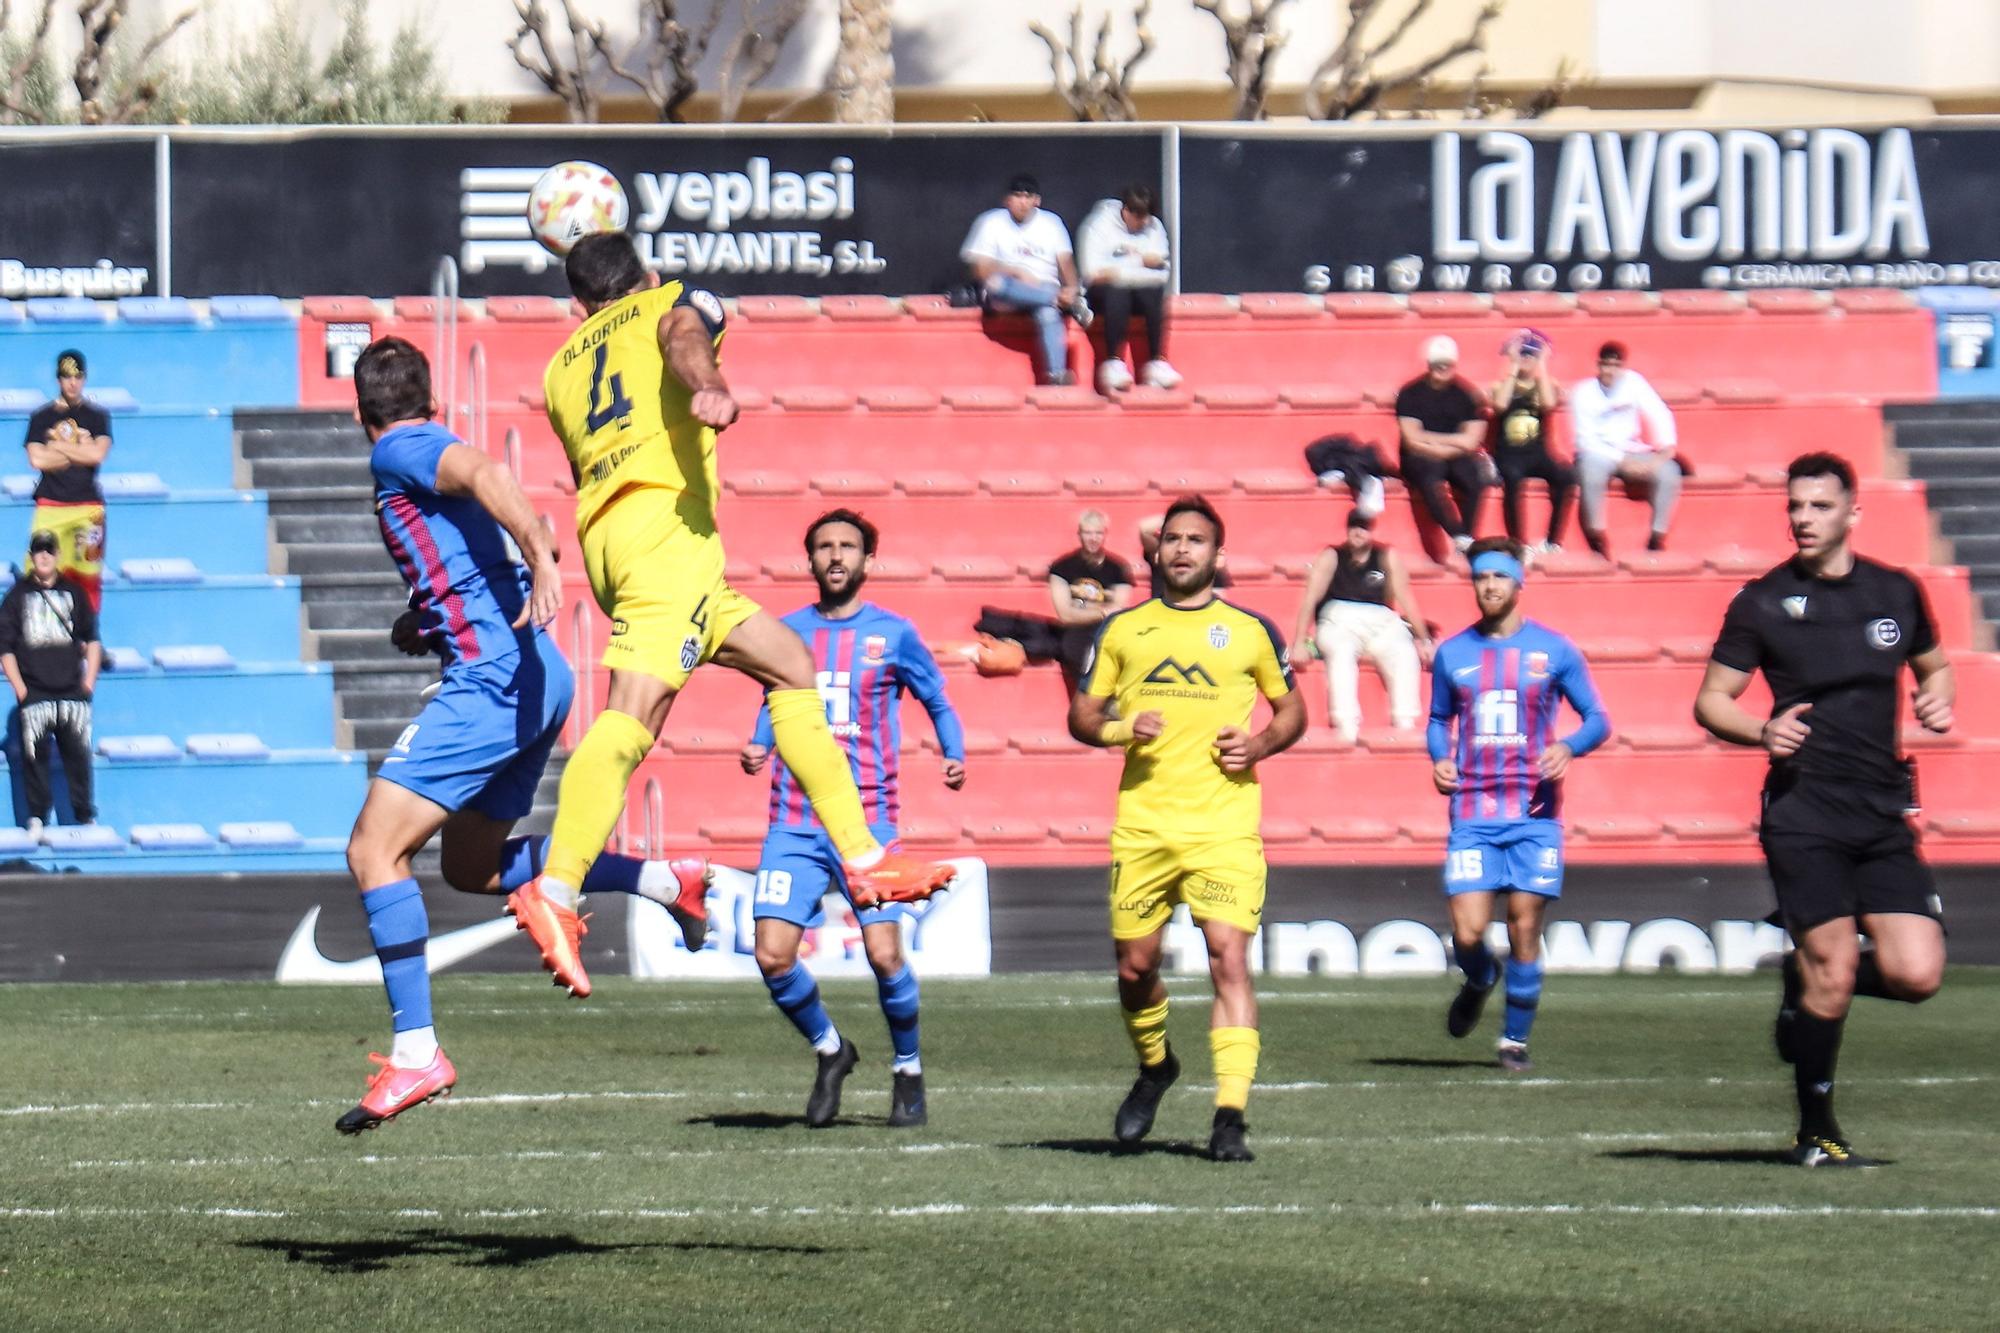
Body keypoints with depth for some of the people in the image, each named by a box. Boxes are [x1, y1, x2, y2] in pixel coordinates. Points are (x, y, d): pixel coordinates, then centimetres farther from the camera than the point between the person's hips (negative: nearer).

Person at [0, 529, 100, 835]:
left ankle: (85, 815, 8)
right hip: (34, 693, -1)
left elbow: (91, 638, 13)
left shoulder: (74, 592, 9)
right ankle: (37, 817, 5)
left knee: (78, 753, 0)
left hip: (72, 692, 1)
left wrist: (89, 680, 4)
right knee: (34, 755, -3)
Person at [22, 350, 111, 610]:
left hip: (88, 504, 0)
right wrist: (80, 453, -5)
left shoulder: (97, 417, 7)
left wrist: (57, 446, -5)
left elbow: (97, 454, -9)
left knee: (87, 573, 0)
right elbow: (37, 459, -7)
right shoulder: (41, 417, 6)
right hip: (50, 505, 0)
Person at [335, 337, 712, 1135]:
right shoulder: (439, 456, 24)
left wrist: (541, 557, -36)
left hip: (492, 678, -10)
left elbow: (484, 473, -25)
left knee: (374, 849, -11)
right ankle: (664, 881, 20)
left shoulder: (398, 455, -4)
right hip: (533, 677, 10)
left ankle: (416, 1053, -18)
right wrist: (423, 624, 26)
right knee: (474, 868, 22)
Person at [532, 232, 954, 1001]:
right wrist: (707, 384, -31)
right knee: (635, 713, -22)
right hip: (667, 522, -7)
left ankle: (862, 857, 12)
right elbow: (682, 332, -8)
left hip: (601, 533, 7)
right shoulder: (671, 301, 17)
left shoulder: (561, 367, 31)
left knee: (789, 663, 19)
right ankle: (555, 893, -40)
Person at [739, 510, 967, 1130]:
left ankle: (908, 1070, 13)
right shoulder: (786, 632, 9)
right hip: (793, 823, 3)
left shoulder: (893, 634, 2)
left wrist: (954, 755, -5)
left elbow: (938, 701, 12)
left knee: (884, 955, -12)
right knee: (773, 957, -8)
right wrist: (758, 746, 2)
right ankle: (830, 1050, 20)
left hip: (868, 819, -3)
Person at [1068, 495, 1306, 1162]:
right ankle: (1154, 1065, 37)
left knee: (1229, 956, -15)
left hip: (1225, 826, -2)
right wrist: (1120, 729, -8)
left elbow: (1292, 708, 17)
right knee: (1135, 965, 6)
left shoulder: (1250, 630, 7)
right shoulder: (1122, 629, 11)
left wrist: (1262, 743, -4)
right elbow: (1081, 714, 14)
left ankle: (1230, 1115, -17)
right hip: (1141, 825, 2)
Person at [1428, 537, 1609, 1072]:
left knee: (1524, 931, -2)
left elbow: (1598, 720, 6)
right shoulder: (1452, 654, 8)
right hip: (1472, 810, 1)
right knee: (1468, 934, -9)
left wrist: (1568, 747, -15)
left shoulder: (1554, 651, 2)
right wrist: (1439, 758, 0)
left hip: (1535, 811, -1)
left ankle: (1516, 1038, 14)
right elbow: (1439, 720, 21)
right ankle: (1478, 983, 26)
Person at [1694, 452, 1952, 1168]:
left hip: (1883, 812, 3)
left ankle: (1808, 982, 22)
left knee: (1916, 974, -8)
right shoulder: (1764, 601, 1)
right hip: (1803, 810, -3)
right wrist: (1763, 730, -15)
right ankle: (1816, 1132, 8)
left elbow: (1933, 664, 26)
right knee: (1832, 971, -10)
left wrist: (1938, 698, 3)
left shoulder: (1896, 592, 10)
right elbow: (1711, 700, 5)